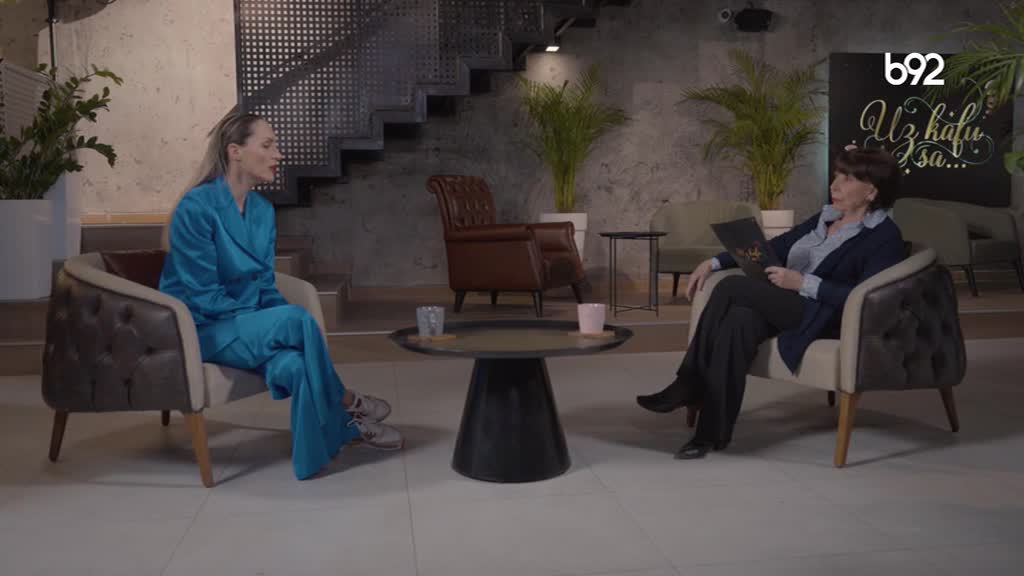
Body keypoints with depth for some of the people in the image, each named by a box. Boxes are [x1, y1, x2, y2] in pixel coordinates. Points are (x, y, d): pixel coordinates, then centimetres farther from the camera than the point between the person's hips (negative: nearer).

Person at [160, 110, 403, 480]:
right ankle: (347, 404, -10)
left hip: (250, 325, 6)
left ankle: (314, 457, -16)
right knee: (296, 319, -29)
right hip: (203, 330, -6)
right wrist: (288, 323, -20)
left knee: (294, 364, -29)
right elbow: (203, 296, -19)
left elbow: (266, 289, 10)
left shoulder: (263, 210, 6)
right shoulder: (196, 207, -17)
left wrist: (291, 324, -11)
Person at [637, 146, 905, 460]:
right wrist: (713, 262, 7)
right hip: (784, 306, 7)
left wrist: (803, 283, -22)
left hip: (822, 318, -7)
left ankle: (688, 384, -13)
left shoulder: (885, 236, -2)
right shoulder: (825, 217, 21)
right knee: (737, 321, -28)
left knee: (731, 287, -23)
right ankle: (712, 432, -26)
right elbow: (775, 247, 20)